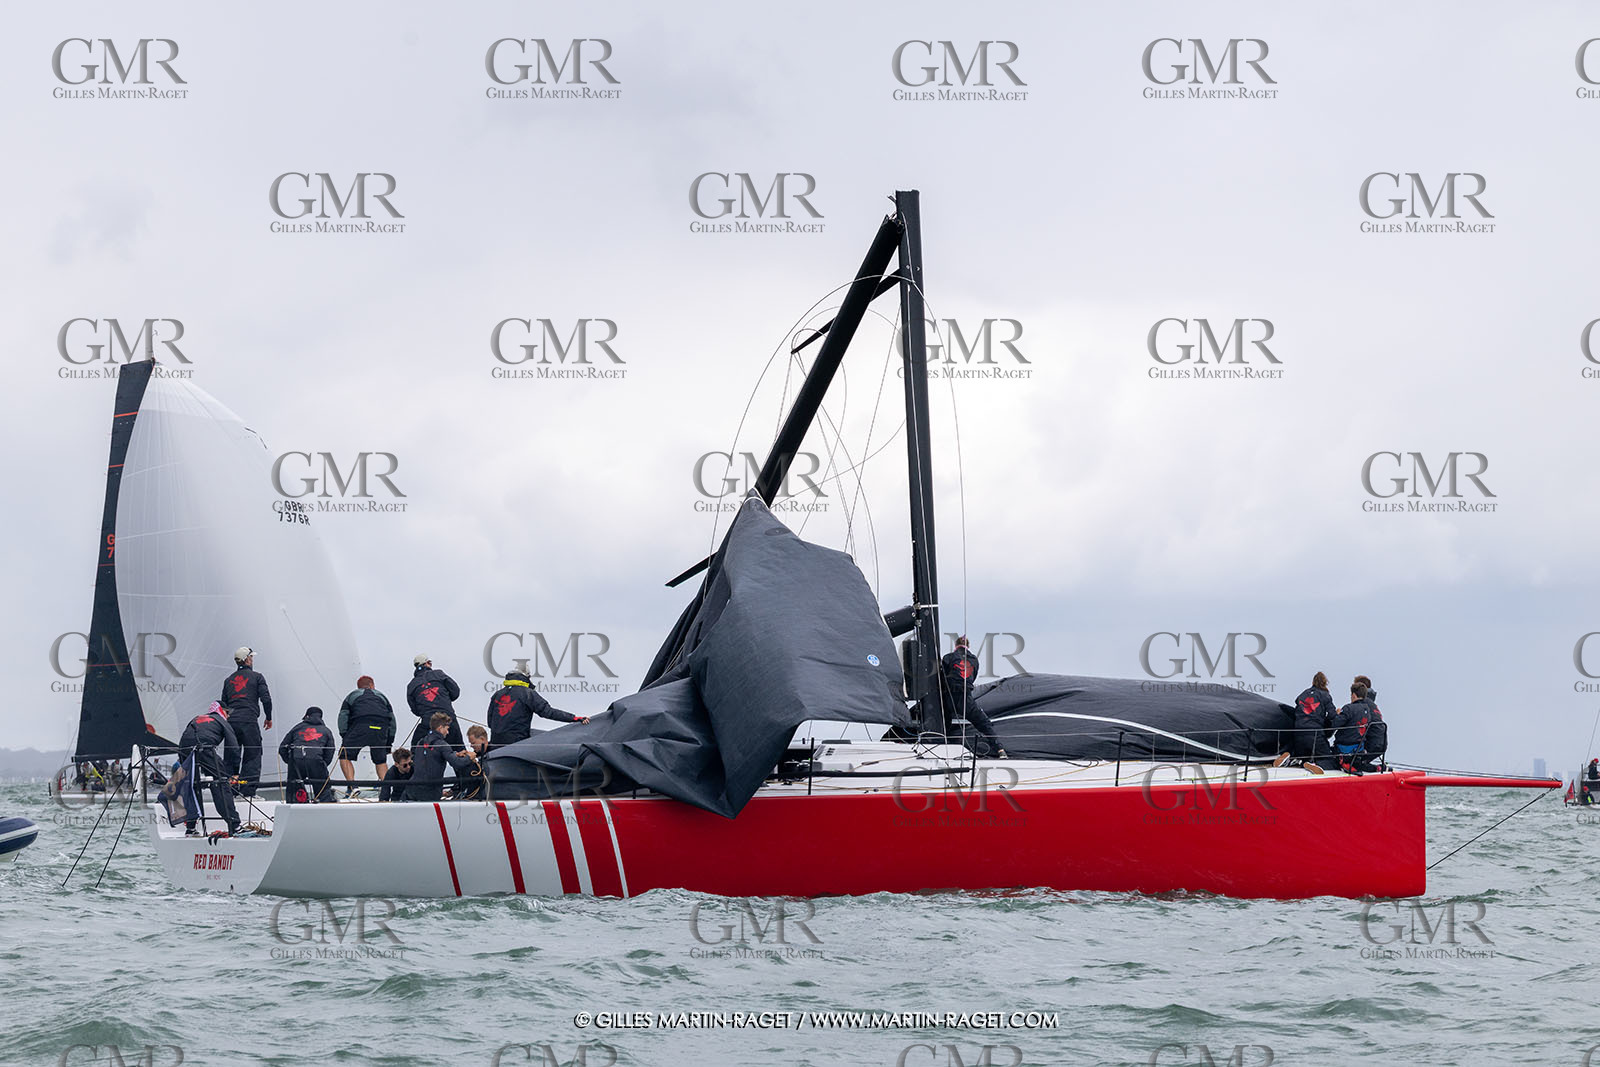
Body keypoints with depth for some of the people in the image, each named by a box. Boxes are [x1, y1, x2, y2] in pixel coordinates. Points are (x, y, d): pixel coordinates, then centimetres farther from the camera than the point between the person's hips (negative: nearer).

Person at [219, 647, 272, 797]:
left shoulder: (228, 680, 17)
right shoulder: (256, 677, 3)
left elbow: (223, 704, 18)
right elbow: (266, 699, -3)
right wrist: (269, 718, 10)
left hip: (230, 721, 5)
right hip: (248, 721, -5)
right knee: (252, 756, -2)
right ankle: (248, 791, -11)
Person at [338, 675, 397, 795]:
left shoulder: (352, 696, 27)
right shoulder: (381, 696, 33)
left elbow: (343, 716, 13)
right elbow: (392, 719, 26)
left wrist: (344, 736, 8)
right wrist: (389, 741, 26)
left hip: (360, 727, -3)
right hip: (381, 729, 3)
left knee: (344, 756, 5)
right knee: (381, 760, 18)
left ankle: (351, 786, -13)